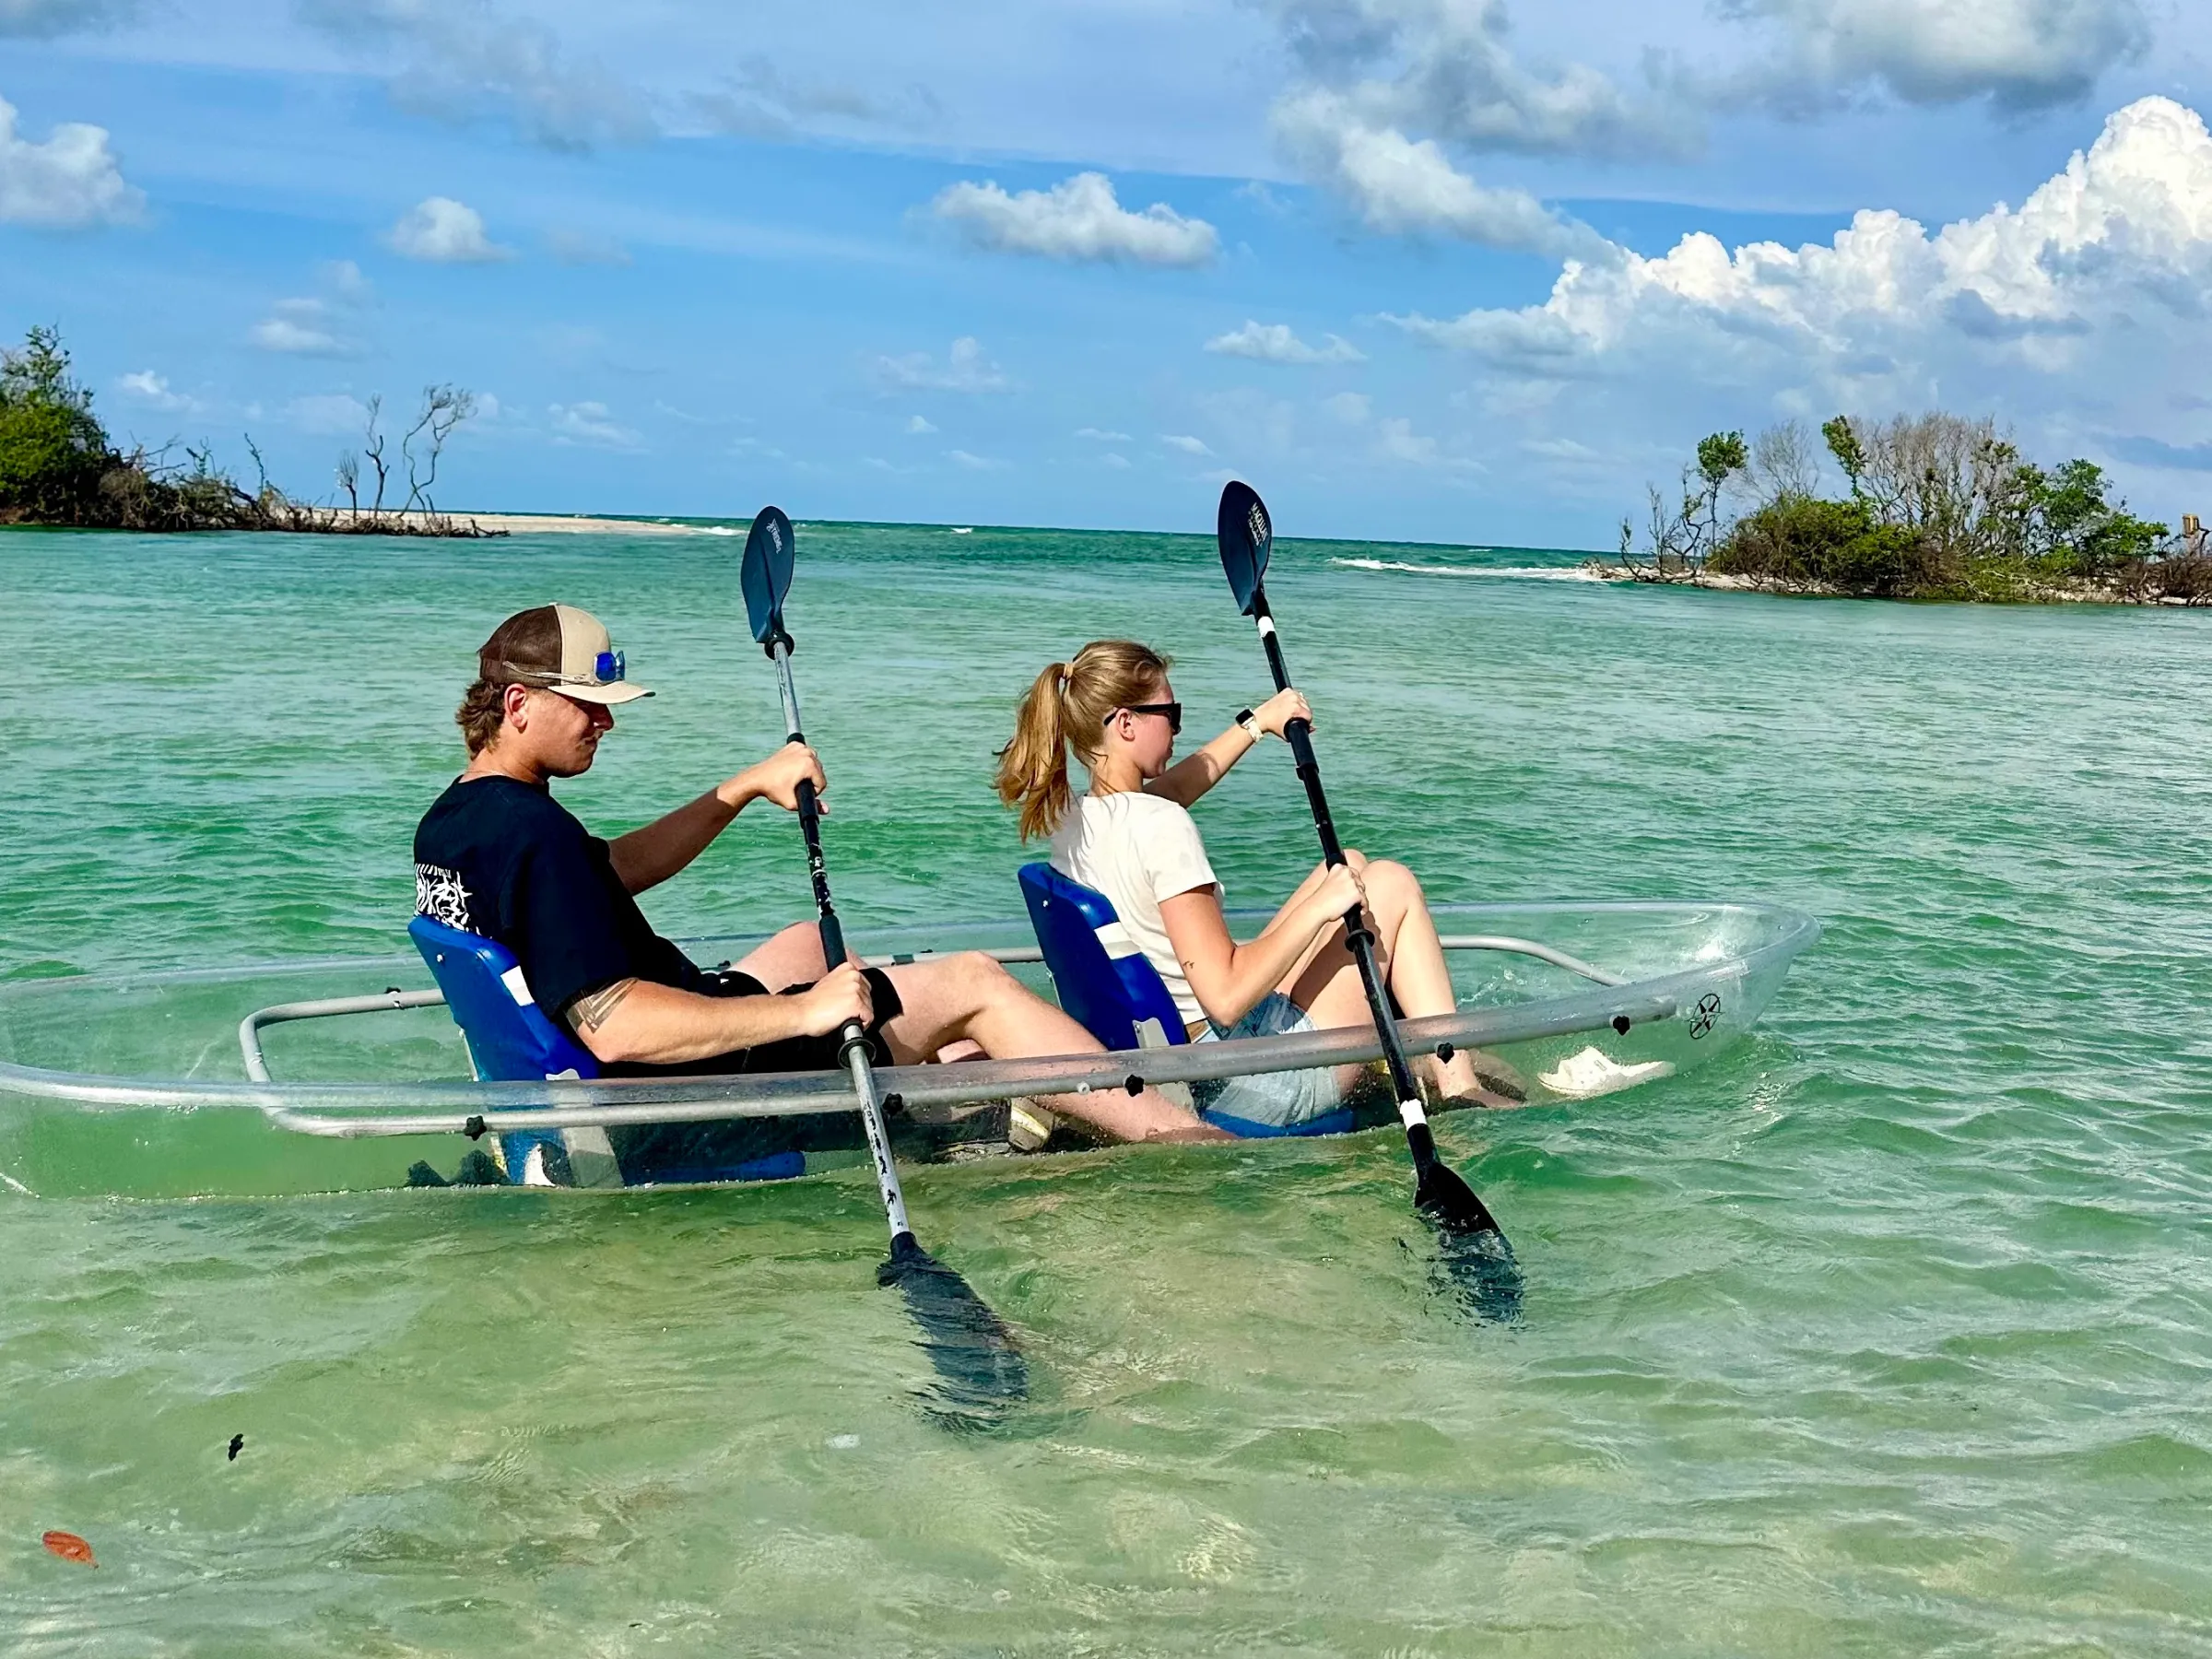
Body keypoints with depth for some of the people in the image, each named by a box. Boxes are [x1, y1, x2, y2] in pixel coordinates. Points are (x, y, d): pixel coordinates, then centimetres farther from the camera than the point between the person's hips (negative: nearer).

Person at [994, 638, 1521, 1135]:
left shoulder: (1065, 815, 2)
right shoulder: (1161, 827, -24)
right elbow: (1227, 999, -28)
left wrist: (1257, 723, 28)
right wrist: (1319, 907, -20)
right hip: (1266, 1089, -9)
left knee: (1348, 869, 21)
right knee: (1392, 883, 8)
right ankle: (1458, 1085, 11)